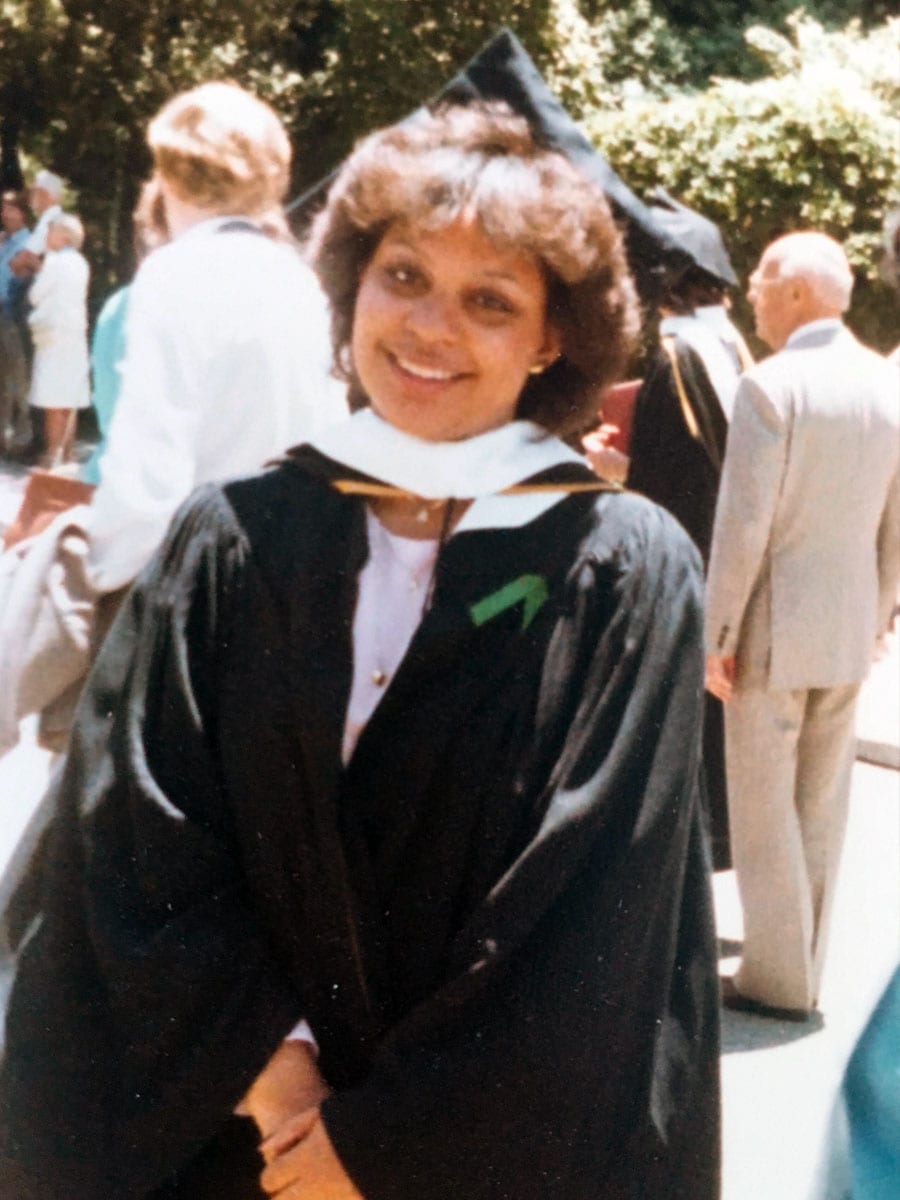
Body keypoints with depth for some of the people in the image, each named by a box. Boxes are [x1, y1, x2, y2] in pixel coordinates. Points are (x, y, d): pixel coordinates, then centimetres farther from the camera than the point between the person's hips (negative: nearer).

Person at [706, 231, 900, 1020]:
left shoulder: (772, 386, -15)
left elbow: (744, 526, -17)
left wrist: (716, 637, -11)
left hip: (775, 628, -6)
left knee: (762, 808, 3)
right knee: (820, 806, 13)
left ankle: (778, 980, 8)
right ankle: (805, 969, 21)